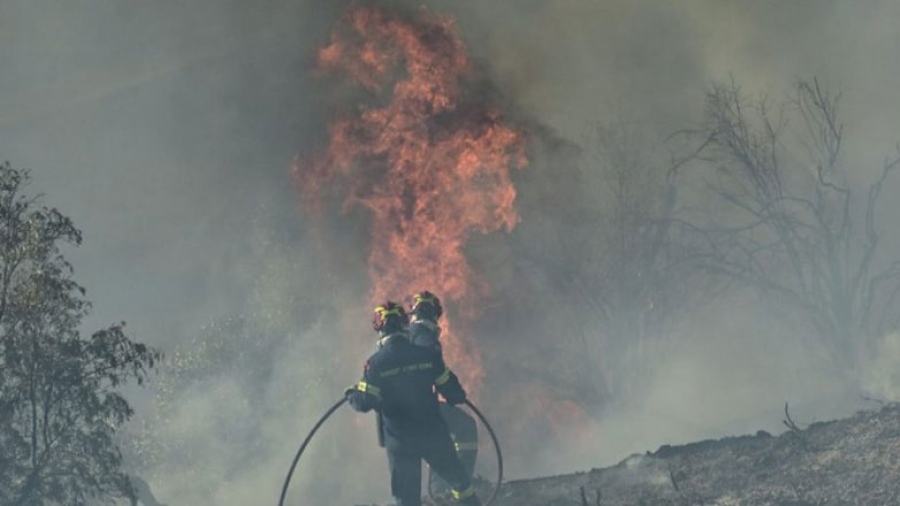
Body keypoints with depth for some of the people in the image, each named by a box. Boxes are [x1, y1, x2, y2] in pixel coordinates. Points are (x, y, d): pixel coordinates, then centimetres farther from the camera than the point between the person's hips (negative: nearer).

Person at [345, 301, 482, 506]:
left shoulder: (375, 363, -11)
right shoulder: (427, 355, -6)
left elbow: (364, 403, -9)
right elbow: (454, 393, 0)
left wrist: (351, 394, 13)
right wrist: (457, 396, 24)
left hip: (399, 441, -1)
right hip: (433, 435, 1)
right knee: (457, 477, 23)